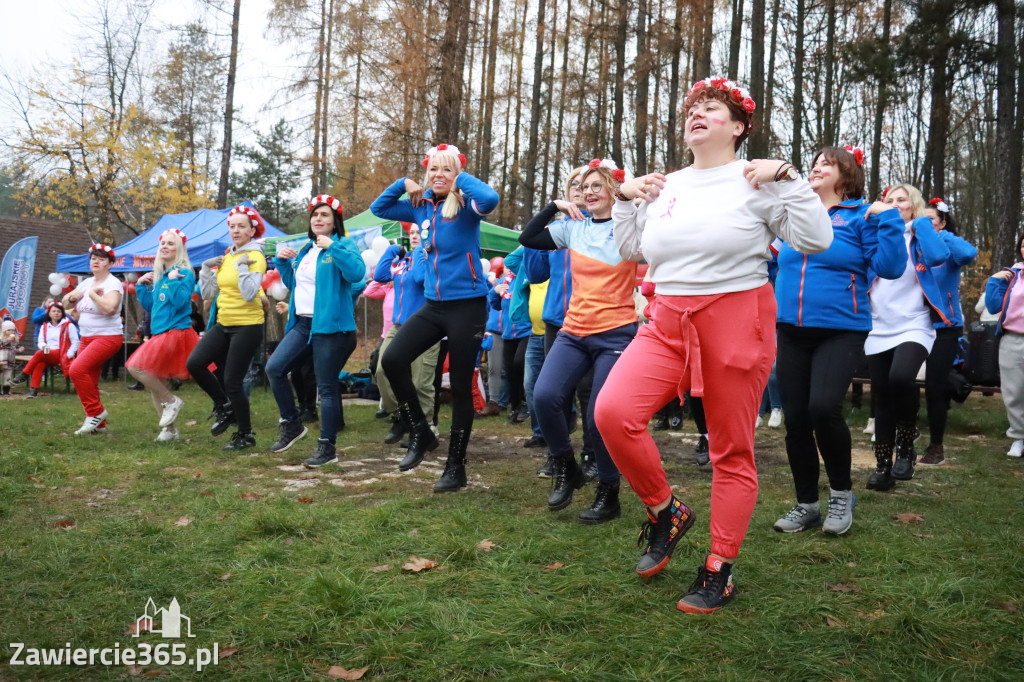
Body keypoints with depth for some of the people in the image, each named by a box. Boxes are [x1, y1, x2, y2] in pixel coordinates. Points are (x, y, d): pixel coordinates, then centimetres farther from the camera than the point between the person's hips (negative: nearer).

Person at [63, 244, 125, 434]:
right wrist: (72, 297, -1)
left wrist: (92, 293, -16)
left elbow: (109, 308, -28)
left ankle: (96, 412, -10)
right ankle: (98, 424, 16)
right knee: (89, 383, 6)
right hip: (87, 338, 8)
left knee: (77, 369, -24)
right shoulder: (87, 282, 13)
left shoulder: (113, 283, -10)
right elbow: (65, 304, 20)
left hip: (107, 337, -8)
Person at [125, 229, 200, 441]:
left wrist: (173, 280, -17)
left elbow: (180, 302, -21)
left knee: (136, 366, -19)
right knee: (153, 381, 9)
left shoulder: (185, 273, -8)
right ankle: (169, 429, 18)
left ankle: (171, 401, -4)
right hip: (160, 334, 9)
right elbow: (149, 306, 19)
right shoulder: (158, 276, 15)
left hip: (176, 332, -9)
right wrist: (141, 286, 11)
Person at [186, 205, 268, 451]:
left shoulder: (255, 256, -9)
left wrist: (242, 266, -22)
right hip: (223, 324, 7)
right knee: (194, 363, -8)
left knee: (232, 382, -4)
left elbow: (250, 294, -22)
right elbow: (207, 293, 11)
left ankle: (246, 435, 15)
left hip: (247, 325, -7)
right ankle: (224, 407, 14)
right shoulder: (225, 258, 11)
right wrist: (206, 268, 0)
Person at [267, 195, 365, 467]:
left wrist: (333, 247, -25)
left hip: (331, 326, -8)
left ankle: (327, 447, 8)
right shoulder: (306, 250, 18)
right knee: (274, 368, -2)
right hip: (303, 324, 8)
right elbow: (293, 284, 28)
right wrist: (282, 262, 14)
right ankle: (292, 425, 15)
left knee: (326, 387, -3)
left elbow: (357, 272, -24)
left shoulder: (343, 246, -4)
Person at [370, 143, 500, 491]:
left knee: (460, 386, 2)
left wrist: (460, 179, -16)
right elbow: (378, 208, 21)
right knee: (392, 359, -11)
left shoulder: (466, 206, -8)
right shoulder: (421, 207, 9)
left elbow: (490, 199, -32)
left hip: (467, 305, -6)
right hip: (434, 304, 6)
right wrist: (403, 183, 5)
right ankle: (420, 433, 9)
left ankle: (455, 467, 14)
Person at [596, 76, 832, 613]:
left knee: (732, 450, 4)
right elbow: (631, 249, 23)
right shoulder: (669, 186, 15)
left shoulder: (756, 182, -1)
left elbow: (816, 240, -10)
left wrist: (785, 176, -11)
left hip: (736, 323, -4)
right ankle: (665, 512, 7)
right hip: (669, 325, 5)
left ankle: (719, 571, 20)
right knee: (613, 411, -17)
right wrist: (626, 197, 14)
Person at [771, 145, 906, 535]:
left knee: (823, 407, -22)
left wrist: (888, 220, -14)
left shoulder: (861, 216, 0)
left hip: (840, 330, -4)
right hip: (792, 331, 5)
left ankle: (841, 492, 5)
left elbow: (890, 267, -8)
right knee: (795, 419, 5)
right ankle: (806, 506, 21)